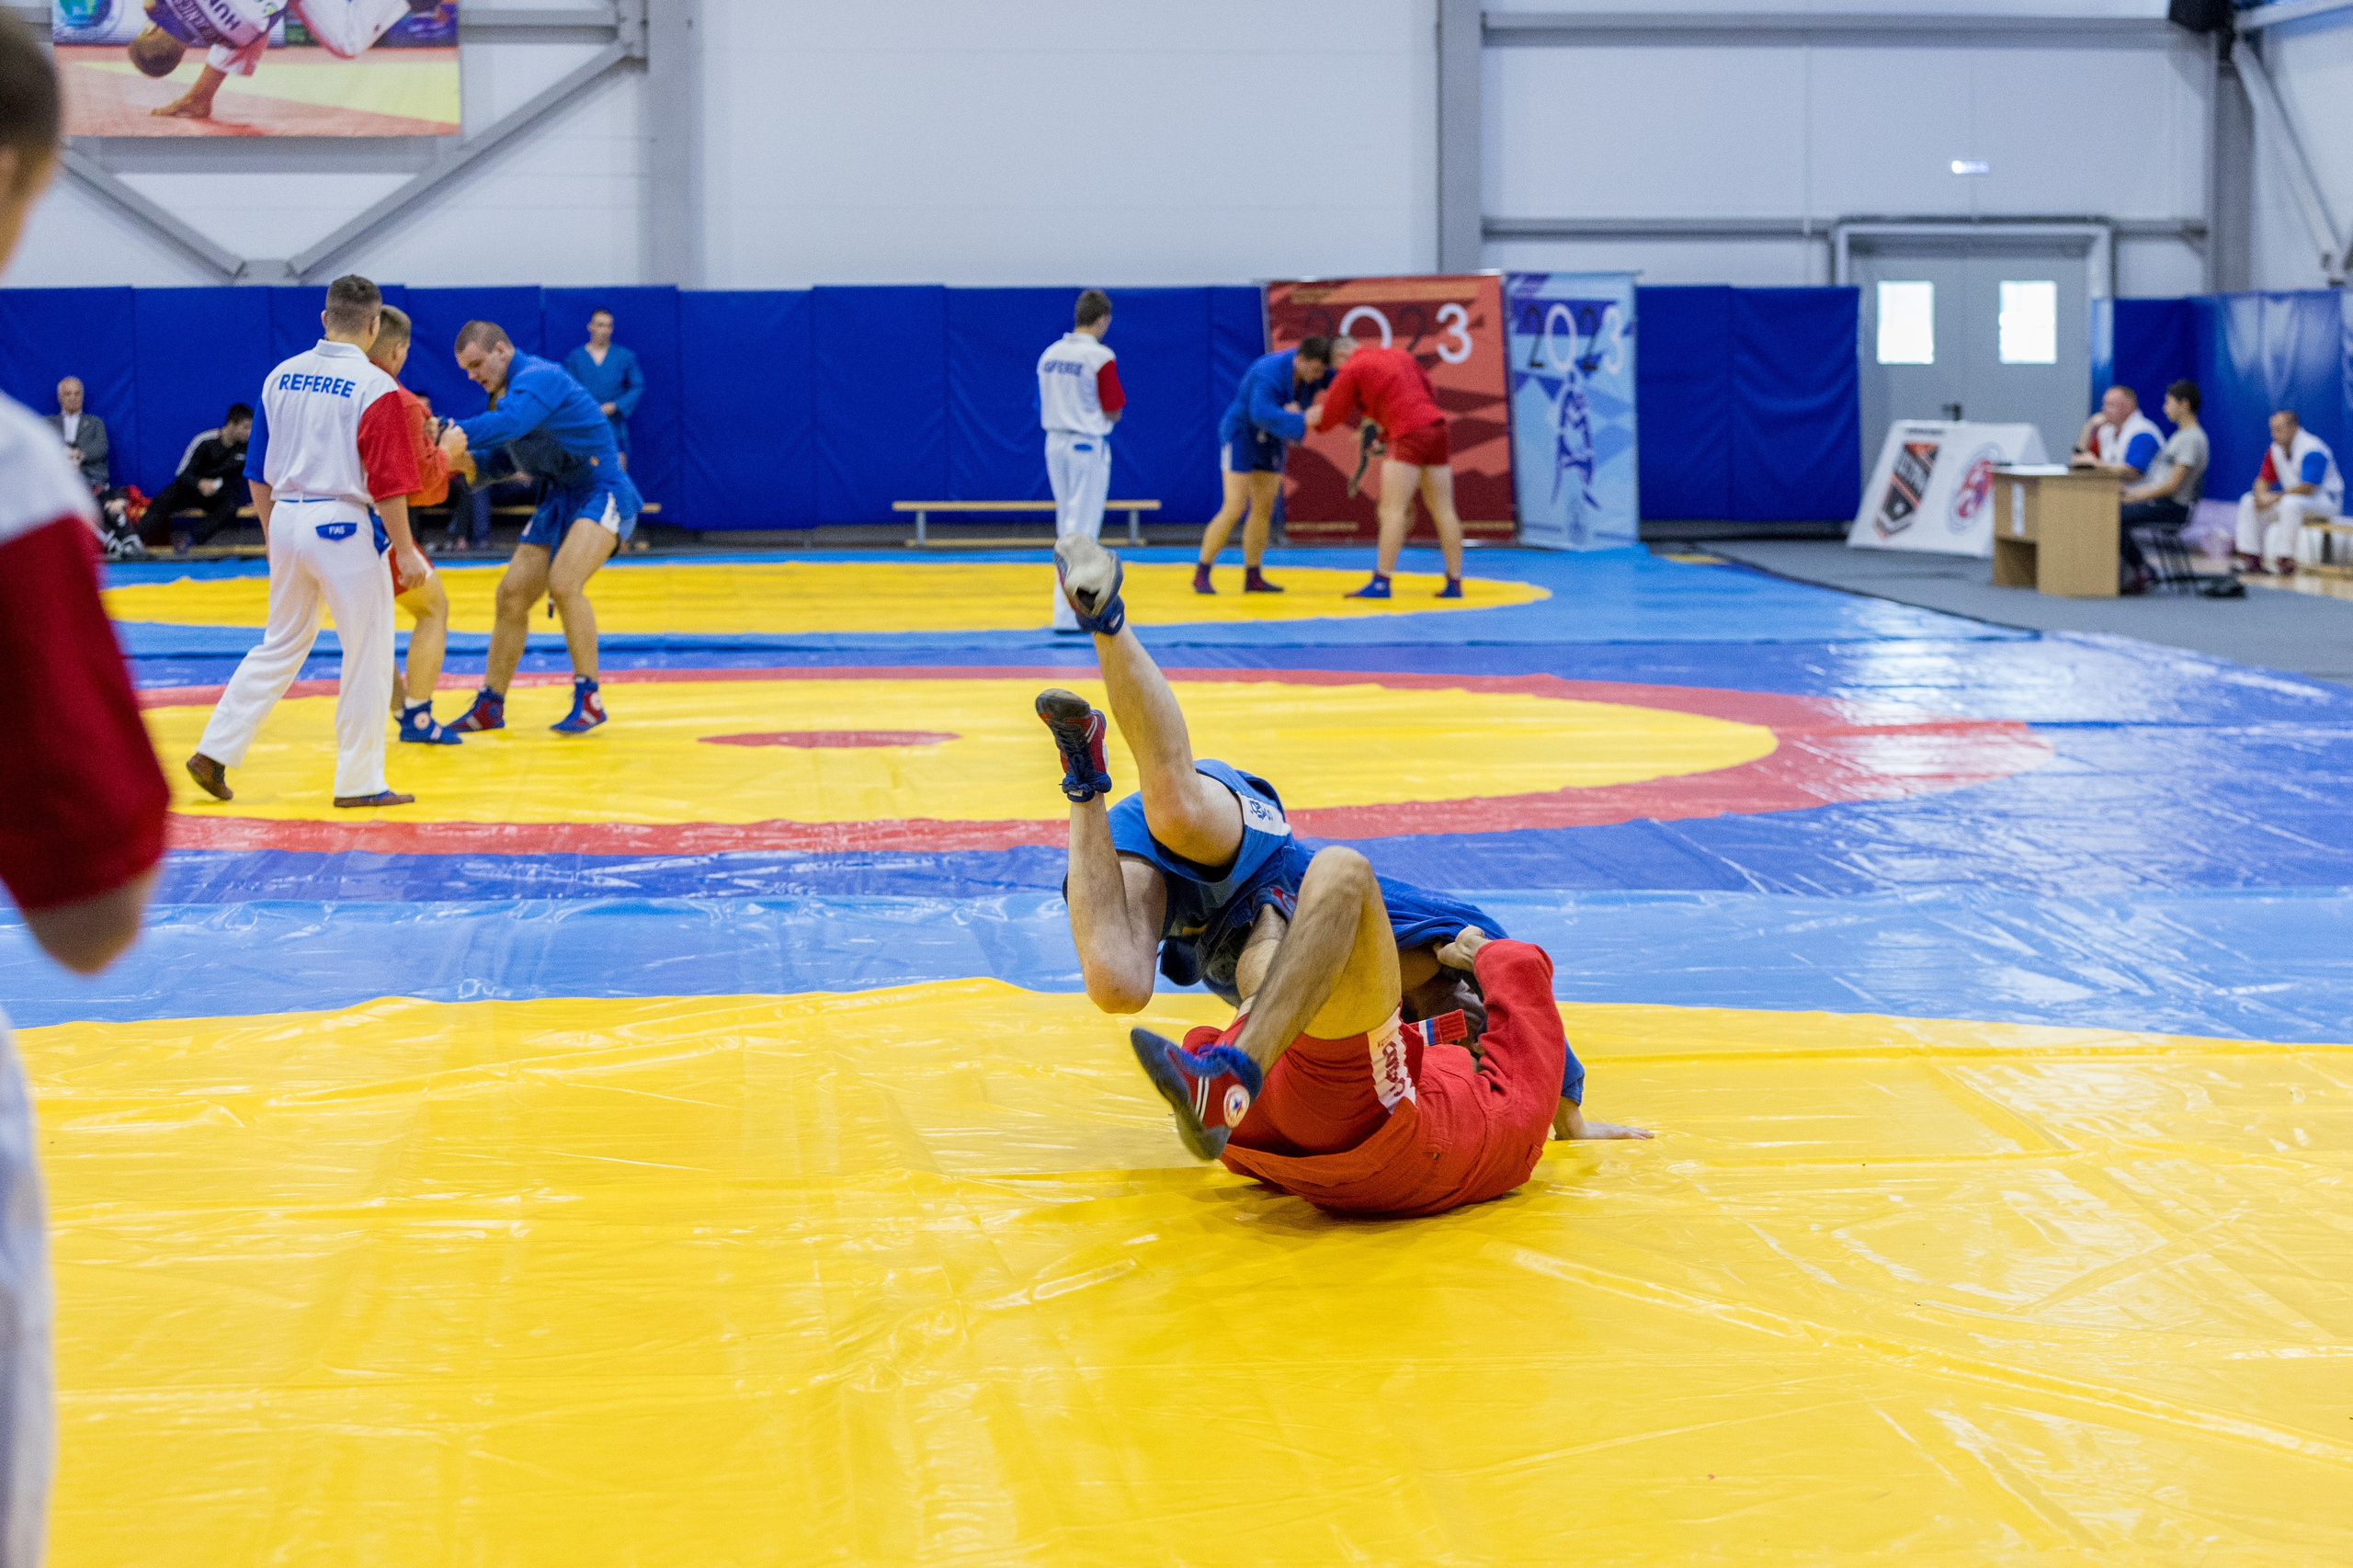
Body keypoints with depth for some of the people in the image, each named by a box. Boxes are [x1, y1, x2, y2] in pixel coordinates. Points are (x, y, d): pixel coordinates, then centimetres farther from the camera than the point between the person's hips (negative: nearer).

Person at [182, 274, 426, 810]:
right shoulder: (375, 387, -11)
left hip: (286, 522, 6)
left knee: (281, 645, 19)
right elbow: (387, 482, -14)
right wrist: (404, 549, -5)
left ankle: (215, 751, 14)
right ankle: (358, 782, 9)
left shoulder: (281, 377, 7)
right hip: (342, 525, -6)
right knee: (367, 654, 5)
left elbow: (258, 471, 12)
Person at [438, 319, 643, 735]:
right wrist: (464, 461, -3)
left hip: (601, 493, -10)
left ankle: (589, 699, -17)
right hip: (559, 500, 10)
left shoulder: (537, 377, -18)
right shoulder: (506, 391, 11)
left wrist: (461, 435, -52)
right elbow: (506, 457, 16)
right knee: (512, 595, 4)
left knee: (563, 583, -27)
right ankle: (490, 705, 14)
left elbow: (511, 422, -39)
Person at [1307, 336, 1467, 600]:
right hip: (1436, 426, 7)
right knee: (1442, 511, 7)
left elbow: (1328, 416, 6)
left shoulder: (1351, 370, 2)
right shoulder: (1399, 355, 22)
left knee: (1392, 509, -8)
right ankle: (1454, 583, 7)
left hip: (1409, 434, -7)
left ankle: (1381, 582, -13)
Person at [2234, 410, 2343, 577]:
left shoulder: (2312, 450, -22)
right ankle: (2250, 557, -7)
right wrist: (2261, 495, -17)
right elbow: (2263, 479, 7)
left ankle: (2286, 561, -35)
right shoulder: (2275, 449, 4)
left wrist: (2276, 498, -25)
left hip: (2326, 500, -9)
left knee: (2291, 503, -40)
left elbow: (2307, 488, -29)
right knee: (2248, 502, 0)